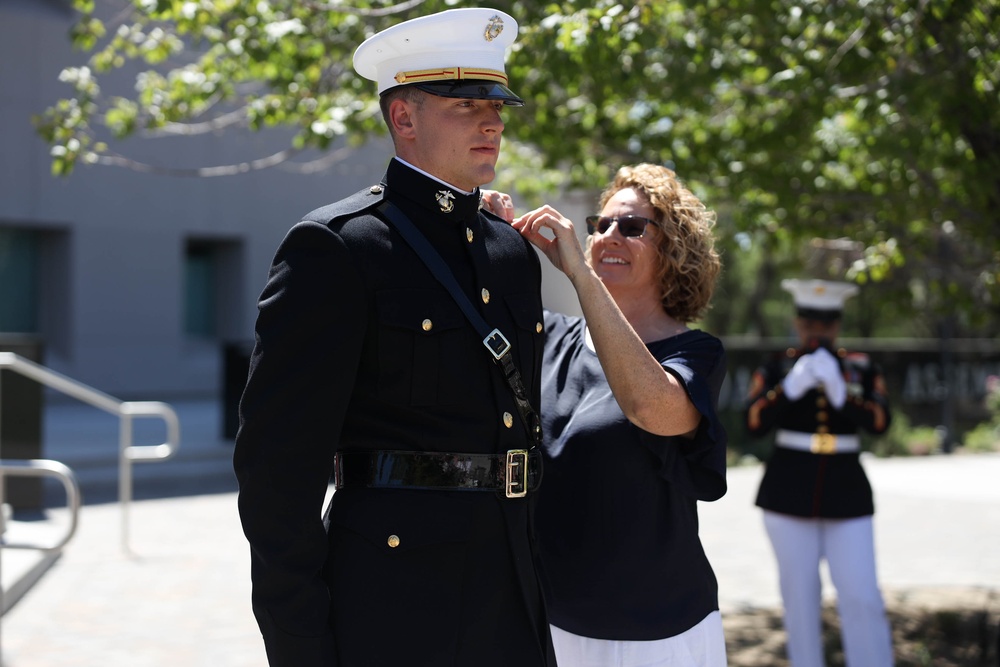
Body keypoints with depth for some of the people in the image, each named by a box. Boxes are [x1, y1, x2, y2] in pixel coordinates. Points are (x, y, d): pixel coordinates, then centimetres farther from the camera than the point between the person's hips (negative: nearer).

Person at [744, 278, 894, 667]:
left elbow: (880, 422, -11)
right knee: (800, 598, 5)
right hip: (789, 497, 0)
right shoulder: (775, 369, 2)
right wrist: (791, 387, -27)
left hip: (846, 496, 0)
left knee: (862, 597, -6)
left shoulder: (862, 369, 4)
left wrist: (840, 391, -27)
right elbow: (755, 424, -12)